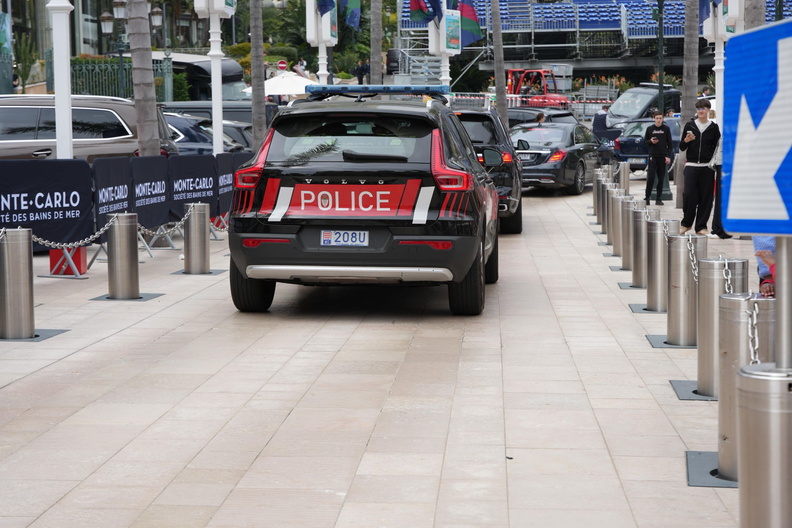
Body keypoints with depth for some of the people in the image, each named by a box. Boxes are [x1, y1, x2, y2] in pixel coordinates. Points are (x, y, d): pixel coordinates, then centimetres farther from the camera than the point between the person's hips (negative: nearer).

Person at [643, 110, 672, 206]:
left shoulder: (666, 129, 3)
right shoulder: (650, 128, 3)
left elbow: (669, 143, 5)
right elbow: (645, 141, 12)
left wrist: (668, 156, -3)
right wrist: (651, 141, -10)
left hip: (662, 156, 1)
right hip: (652, 156, -1)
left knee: (661, 178, 3)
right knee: (650, 177, -8)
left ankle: (658, 199, 8)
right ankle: (647, 197, -2)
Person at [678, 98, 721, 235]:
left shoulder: (713, 127, 7)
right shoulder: (689, 126, 8)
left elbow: (717, 148, 8)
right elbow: (681, 147, 10)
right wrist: (686, 140, -10)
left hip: (707, 167, 0)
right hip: (691, 166, 0)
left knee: (706, 197, -1)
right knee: (689, 194, -8)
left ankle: (701, 226, 7)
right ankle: (686, 223, 9)